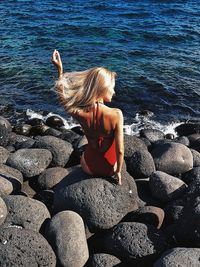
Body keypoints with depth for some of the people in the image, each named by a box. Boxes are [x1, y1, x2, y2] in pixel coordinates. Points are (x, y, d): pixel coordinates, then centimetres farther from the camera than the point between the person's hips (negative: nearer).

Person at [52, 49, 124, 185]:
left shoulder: (80, 114, -24)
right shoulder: (116, 114, -29)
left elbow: (63, 95, -1)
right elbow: (120, 150, -23)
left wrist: (60, 69, -2)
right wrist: (118, 171, -6)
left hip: (89, 167, 1)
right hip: (110, 169, -1)